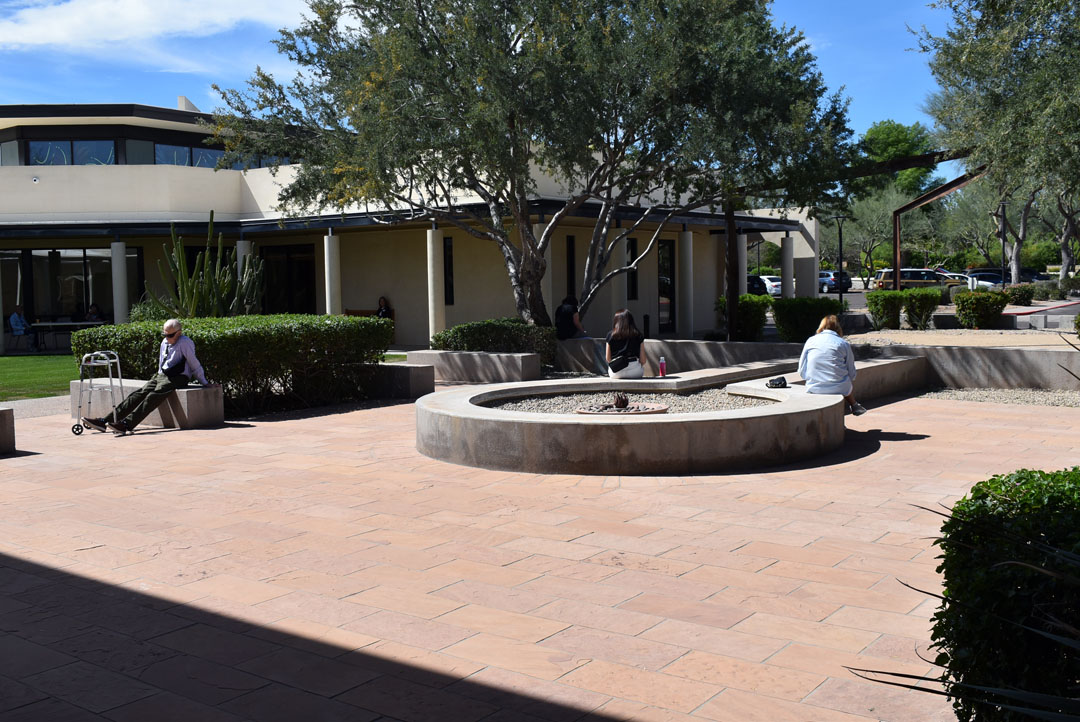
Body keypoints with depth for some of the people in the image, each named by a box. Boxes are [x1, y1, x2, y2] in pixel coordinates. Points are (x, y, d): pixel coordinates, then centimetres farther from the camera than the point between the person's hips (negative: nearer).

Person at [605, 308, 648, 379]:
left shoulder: (611, 335, 2)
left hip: (616, 373, 1)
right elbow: (643, 360, 2)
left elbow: (608, 358, 8)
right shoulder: (638, 335, 3)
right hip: (635, 373, -1)